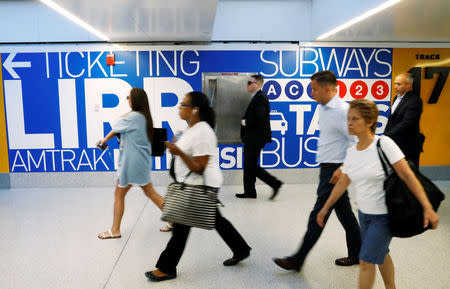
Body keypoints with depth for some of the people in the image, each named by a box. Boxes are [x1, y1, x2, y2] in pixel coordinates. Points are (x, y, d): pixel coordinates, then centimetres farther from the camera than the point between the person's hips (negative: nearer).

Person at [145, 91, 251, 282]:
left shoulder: (202, 133, -22)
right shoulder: (192, 128, 10)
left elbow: (199, 168, -25)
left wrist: (178, 152, -28)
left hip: (201, 187, -10)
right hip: (194, 185, 10)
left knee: (181, 223, -2)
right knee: (216, 220, 18)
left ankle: (166, 269, 13)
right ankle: (241, 250, 33)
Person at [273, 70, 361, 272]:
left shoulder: (342, 110, -18)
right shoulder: (323, 108, 10)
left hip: (335, 170, -9)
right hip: (327, 167, 9)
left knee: (318, 216, -1)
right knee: (344, 212, 18)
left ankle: (297, 260, 9)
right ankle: (356, 253, 32)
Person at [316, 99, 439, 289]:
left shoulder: (384, 144, -18)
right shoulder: (351, 152, 0)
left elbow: (407, 176, -19)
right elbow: (342, 183, 10)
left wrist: (427, 207, -23)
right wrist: (325, 208, 14)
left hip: (384, 215, -6)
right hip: (364, 213, 6)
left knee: (366, 260, -4)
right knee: (381, 255, 22)